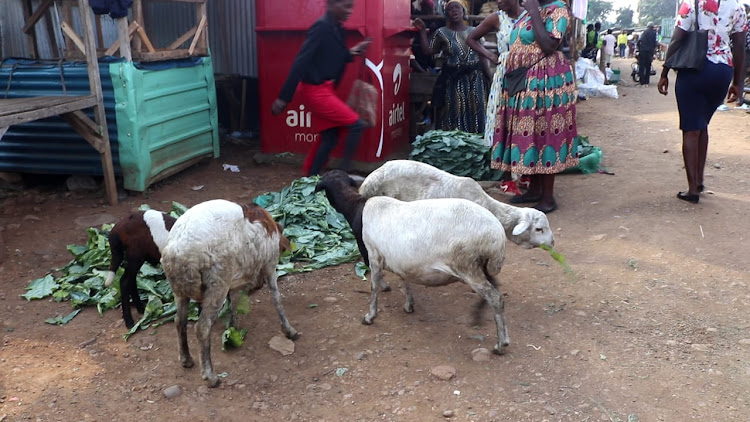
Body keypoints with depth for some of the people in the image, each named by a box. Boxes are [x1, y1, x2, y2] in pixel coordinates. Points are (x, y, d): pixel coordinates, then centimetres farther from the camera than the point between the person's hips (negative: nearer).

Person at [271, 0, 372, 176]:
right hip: (316, 90, -9)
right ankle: (343, 173, 0)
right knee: (357, 125, -8)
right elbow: (301, 61, -22)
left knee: (330, 136, 13)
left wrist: (351, 52, 6)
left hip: (323, 89, 10)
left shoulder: (336, 29, 10)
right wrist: (284, 96, -25)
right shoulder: (322, 27, -18)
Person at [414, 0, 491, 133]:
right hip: (452, 79, -2)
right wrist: (422, 31, -6)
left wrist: (490, 76, 2)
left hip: (474, 78, 2)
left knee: (474, 113, 2)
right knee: (453, 113, -2)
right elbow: (428, 50, -2)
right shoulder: (442, 32, 3)